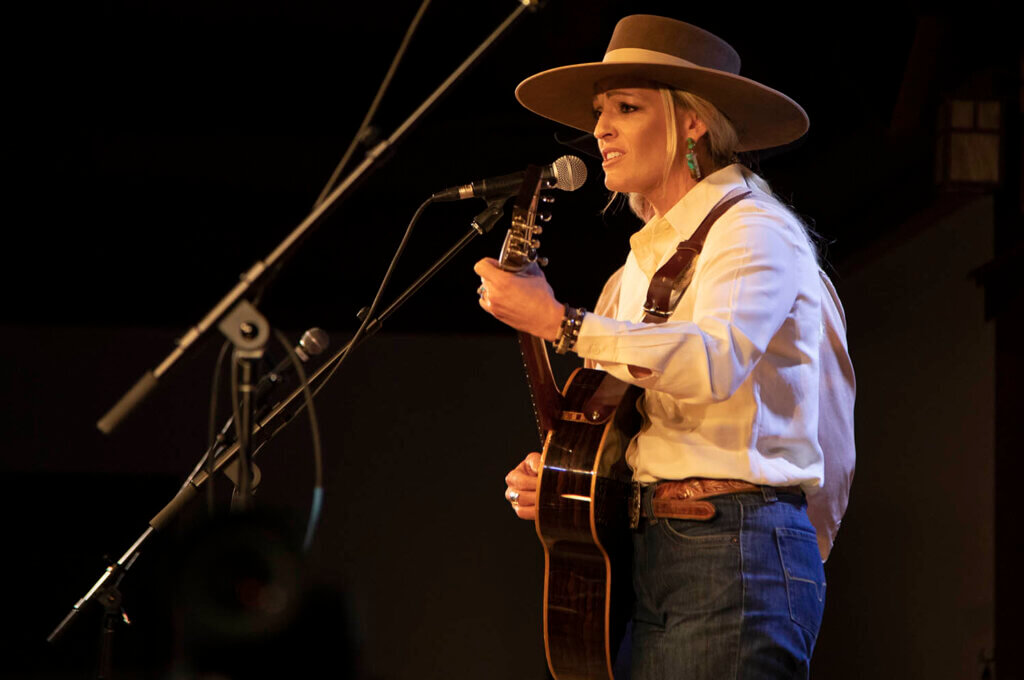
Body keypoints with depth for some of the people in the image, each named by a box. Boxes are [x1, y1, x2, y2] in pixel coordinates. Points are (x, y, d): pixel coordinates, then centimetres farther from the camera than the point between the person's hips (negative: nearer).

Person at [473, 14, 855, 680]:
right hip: (642, 561, 8)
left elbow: (714, 362, -26)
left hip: (736, 558, -8)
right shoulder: (644, 259, 20)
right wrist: (544, 478, 5)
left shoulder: (753, 230, -6)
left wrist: (558, 322, -24)